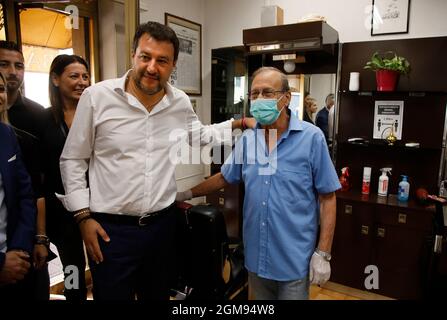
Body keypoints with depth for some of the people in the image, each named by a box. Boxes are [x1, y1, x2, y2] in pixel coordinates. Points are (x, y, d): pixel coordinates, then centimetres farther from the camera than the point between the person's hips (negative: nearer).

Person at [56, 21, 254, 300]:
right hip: (110, 228, -3)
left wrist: (238, 124, 9)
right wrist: (83, 216, -6)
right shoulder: (97, 96, -11)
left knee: (158, 295, 23)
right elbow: (73, 160, -3)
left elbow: (199, 134, 21)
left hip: (163, 223, 4)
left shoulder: (181, 102, -1)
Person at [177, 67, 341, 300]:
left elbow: (327, 197, -9)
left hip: (295, 260, -4)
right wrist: (187, 194, 14)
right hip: (256, 256, 5)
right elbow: (224, 178, 15)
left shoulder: (311, 138, -12)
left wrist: (323, 253, -10)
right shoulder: (246, 139, 0)